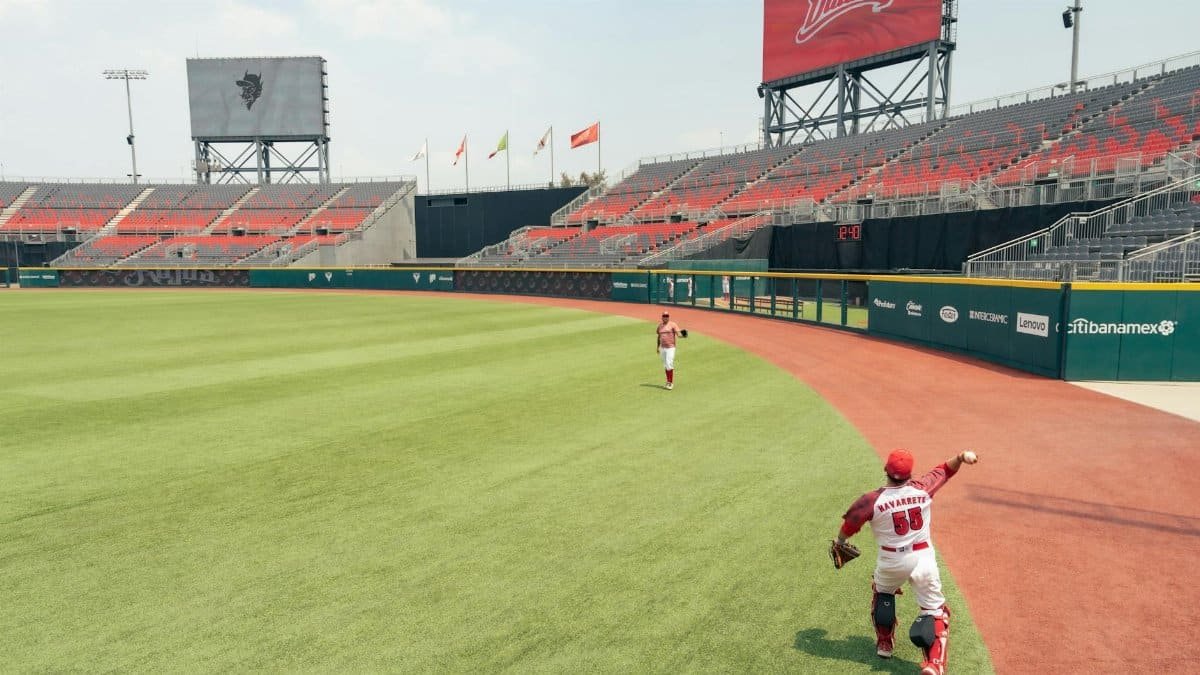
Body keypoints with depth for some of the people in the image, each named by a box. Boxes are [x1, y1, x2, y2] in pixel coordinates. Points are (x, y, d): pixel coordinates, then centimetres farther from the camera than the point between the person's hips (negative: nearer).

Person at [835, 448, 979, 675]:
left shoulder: (872, 501, -17)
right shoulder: (922, 489, -9)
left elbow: (849, 526, -5)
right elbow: (945, 469, 7)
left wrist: (840, 543, 13)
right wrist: (961, 456, -6)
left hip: (891, 561, 0)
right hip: (923, 558, 1)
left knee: (882, 593, 30)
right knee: (935, 610, 9)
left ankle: (884, 643, 38)